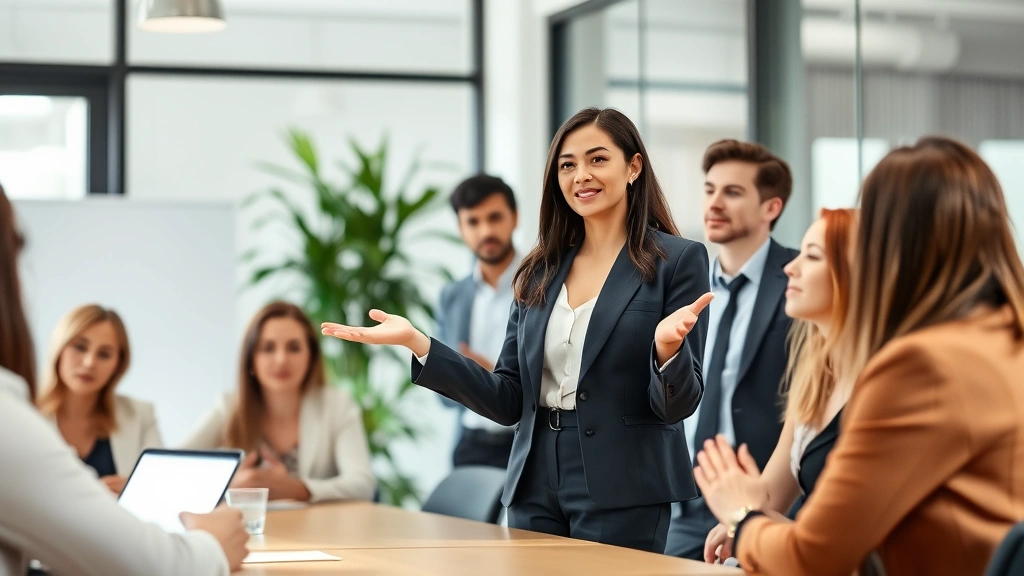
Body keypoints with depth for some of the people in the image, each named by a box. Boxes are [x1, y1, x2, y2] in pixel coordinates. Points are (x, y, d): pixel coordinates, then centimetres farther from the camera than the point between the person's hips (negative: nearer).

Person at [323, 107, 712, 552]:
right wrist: (418, 344, -4)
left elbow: (678, 405, -7)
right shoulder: (541, 271, 10)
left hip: (623, 497, -4)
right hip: (536, 490, 4)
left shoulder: (678, 260, -3)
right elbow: (508, 401, 6)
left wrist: (667, 347, -28)